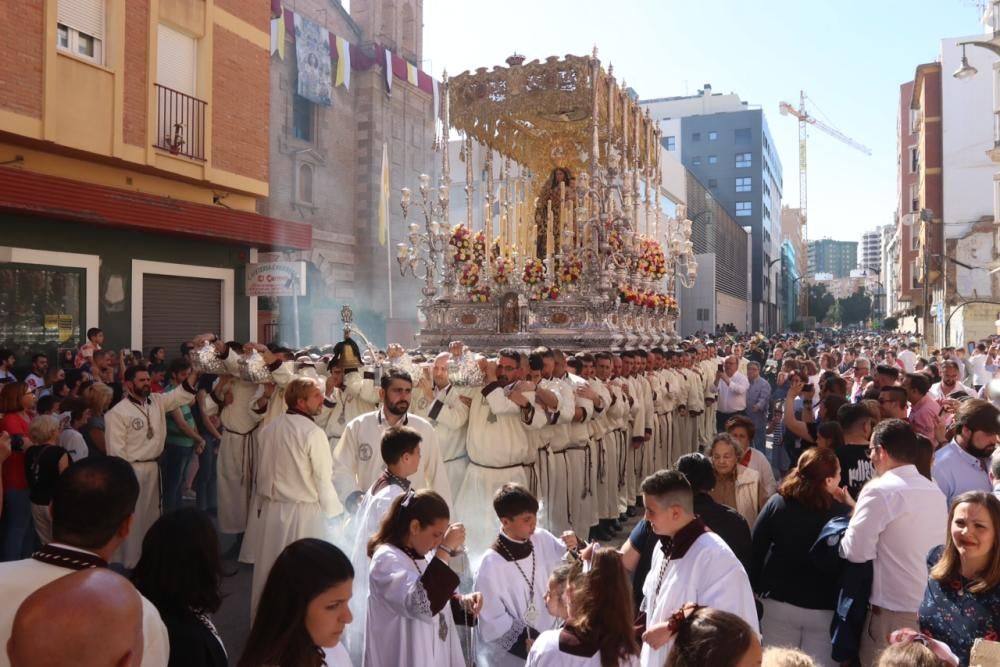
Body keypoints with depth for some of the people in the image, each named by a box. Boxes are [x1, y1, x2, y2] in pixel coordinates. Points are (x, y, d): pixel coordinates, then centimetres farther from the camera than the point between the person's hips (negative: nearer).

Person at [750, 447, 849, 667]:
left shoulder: (776, 503, -7)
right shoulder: (841, 513, -13)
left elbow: (756, 550, -2)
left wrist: (758, 590, 8)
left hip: (778, 603, 2)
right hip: (824, 609, -2)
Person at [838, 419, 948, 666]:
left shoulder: (880, 490, -16)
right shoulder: (935, 491, 7)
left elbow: (857, 552, -17)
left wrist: (849, 512, 1)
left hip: (892, 609, -7)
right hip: (932, 606, 7)